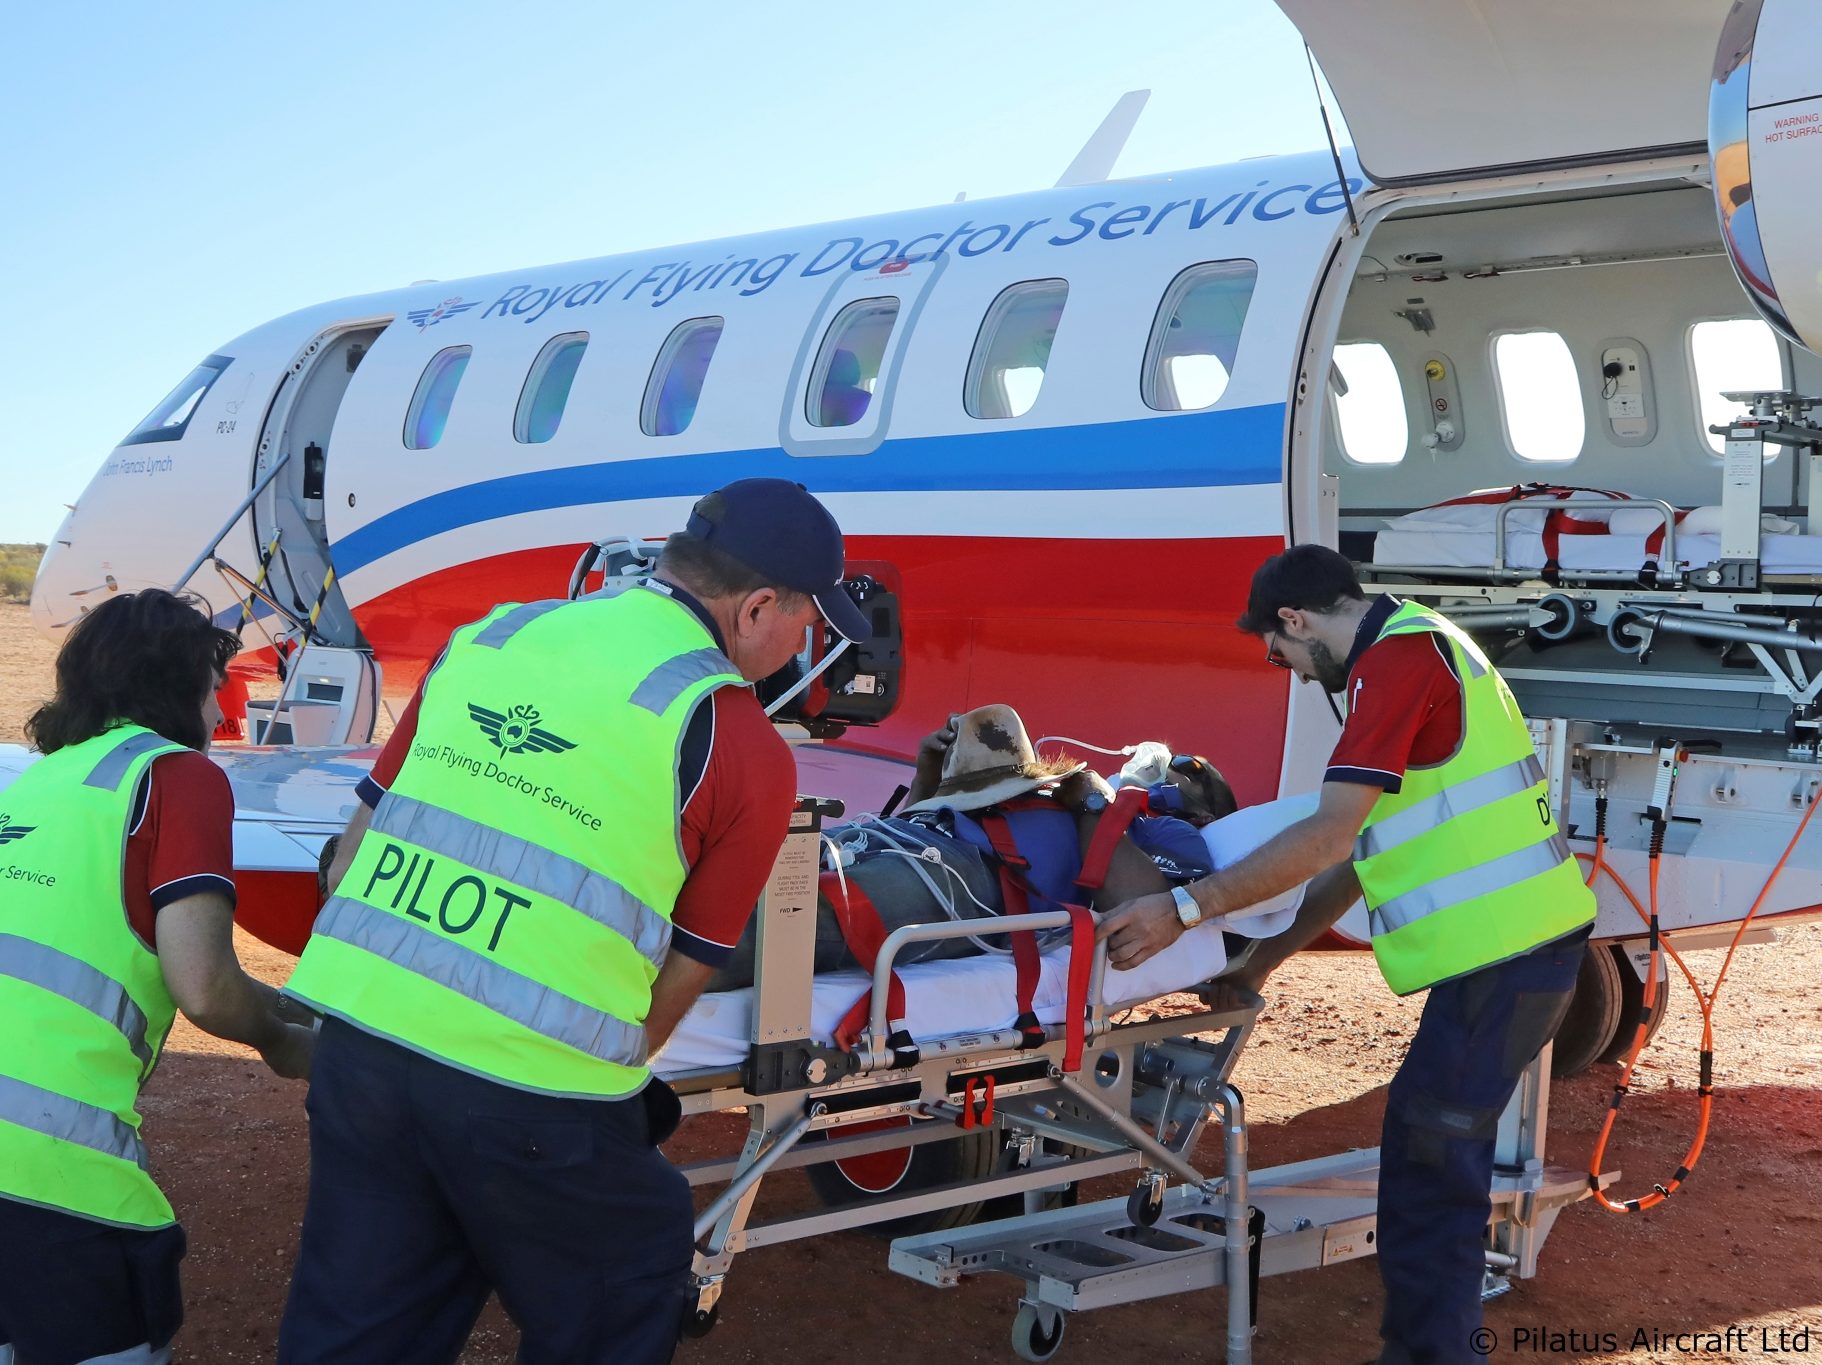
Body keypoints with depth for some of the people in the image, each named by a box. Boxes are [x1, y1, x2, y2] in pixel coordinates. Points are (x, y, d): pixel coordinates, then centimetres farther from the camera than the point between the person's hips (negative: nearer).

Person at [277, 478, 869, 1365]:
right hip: (528, 1091, -5)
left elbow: (348, 863, 16)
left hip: (360, 1031, 5)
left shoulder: (486, 638, 12)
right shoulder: (746, 753, -2)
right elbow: (677, 976, 5)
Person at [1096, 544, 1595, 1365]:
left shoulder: (1395, 657, -13)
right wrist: (1266, 958, 21)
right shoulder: (1421, 645, 19)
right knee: (1436, 1148, 17)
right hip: (1521, 938, 10)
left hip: (1502, 951, -10)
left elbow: (1332, 835, -22)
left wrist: (1184, 911, -21)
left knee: (1426, 1164, -4)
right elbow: (1363, 850, 21)